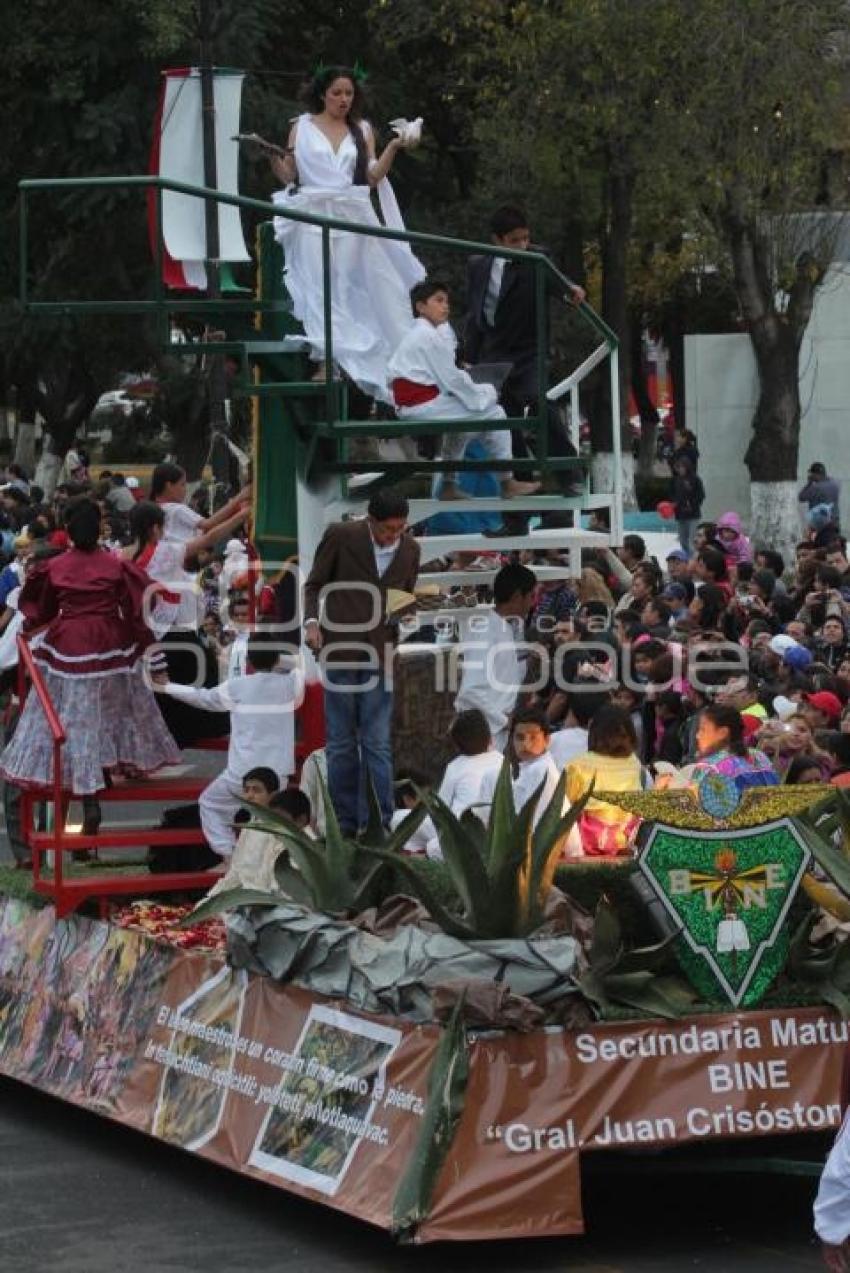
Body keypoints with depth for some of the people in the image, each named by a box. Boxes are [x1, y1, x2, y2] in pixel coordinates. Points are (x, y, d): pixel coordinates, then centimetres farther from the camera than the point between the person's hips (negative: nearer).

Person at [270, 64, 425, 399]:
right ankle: (325, 360, -11)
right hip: (314, 217, -1)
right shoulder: (302, 127, 8)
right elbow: (288, 174, 6)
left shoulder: (362, 130, 12)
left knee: (351, 289, -1)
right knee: (319, 287, -7)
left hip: (352, 220, 1)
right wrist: (271, 155, -12)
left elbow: (373, 176, 5)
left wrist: (392, 149, -8)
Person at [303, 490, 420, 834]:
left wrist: (406, 612, -5)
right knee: (341, 744, 4)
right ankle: (344, 824, 11)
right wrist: (311, 620, -14)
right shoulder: (341, 536, -5)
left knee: (378, 744, -2)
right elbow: (314, 584, 2)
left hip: (379, 654, 2)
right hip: (340, 649, -2)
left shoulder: (410, 549, 4)